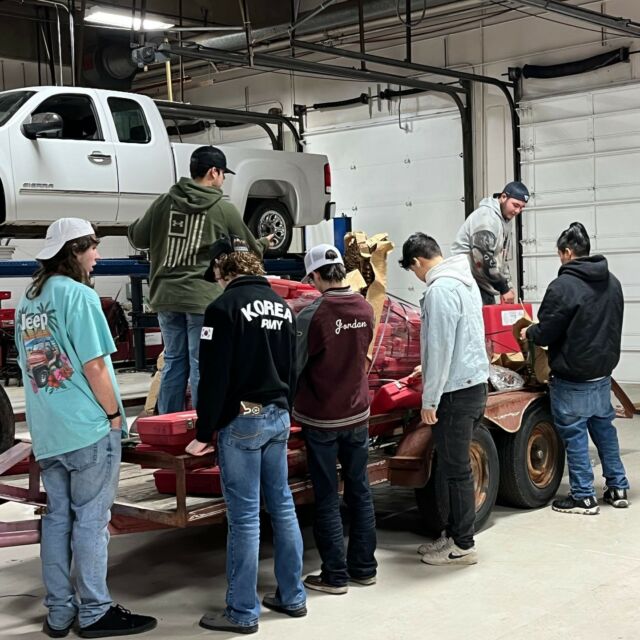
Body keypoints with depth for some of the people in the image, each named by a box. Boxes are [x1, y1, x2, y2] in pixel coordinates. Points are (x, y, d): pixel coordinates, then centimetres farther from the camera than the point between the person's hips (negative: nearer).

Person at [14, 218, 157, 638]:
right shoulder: (78, 294, -13)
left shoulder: (27, 300, 11)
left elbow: (29, 364, 15)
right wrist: (115, 414, -5)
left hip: (46, 431, 7)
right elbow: (94, 366, -15)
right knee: (90, 519, 1)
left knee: (57, 517, 12)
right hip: (88, 428, -7)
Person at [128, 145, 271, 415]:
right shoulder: (225, 210, -3)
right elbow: (249, 251, 10)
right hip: (204, 297, -4)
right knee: (201, 365, 2)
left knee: (174, 361, 14)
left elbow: (138, 238, 13)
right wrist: (264, 244, 33)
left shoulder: (164, 202, 4)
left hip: (166, 296, 4)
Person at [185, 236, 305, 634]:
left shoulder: (225, 307, -12)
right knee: (282, 506, 13)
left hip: (241, 421, -7)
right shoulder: (282, 306, 11)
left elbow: (214, 378, -14)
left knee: (244, 515, -2)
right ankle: (292, 597, 22)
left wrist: (204, 434, -9)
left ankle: (243, 612, 5)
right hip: (278, 417, 7)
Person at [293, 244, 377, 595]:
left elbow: (294, 367, -11)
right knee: (359, 491, 15)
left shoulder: (312, 315, -19)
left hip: (321, 419, -5)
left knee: (327, 499, 5)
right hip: (357, 414, 5)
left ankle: (335, 575, 12)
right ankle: (363, 567, 23)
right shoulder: (365, 309, -3)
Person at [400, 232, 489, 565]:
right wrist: (429, 372, 29)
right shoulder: (465, 280, 12)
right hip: (474, 385, 10)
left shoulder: (440, 290, -18)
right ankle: (453, 534, 25)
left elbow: (440, 349, -21)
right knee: (456, 466, 16)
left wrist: (429, 399, -15)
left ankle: (463, 546, 9)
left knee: (456, 469, 0)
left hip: (455, 392, -10)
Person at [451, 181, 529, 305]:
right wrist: (503, 288, -13)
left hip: (484, 285, 10)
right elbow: (484, 258, -21)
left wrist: (508, 285, 10)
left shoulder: (507, 219, 15)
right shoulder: (487, 217, -16)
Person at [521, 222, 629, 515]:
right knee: (604, 427, 19)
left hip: (573, 379, -7)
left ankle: (584, 497, 8)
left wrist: (529, 333, 5)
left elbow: (546, 333, -15)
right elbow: (612, 326, 14)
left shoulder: (563, 286, -20)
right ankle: (618, 487, 25)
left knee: (575, 434, 2)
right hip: (603, 372, 7)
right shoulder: (612, 282, 5)